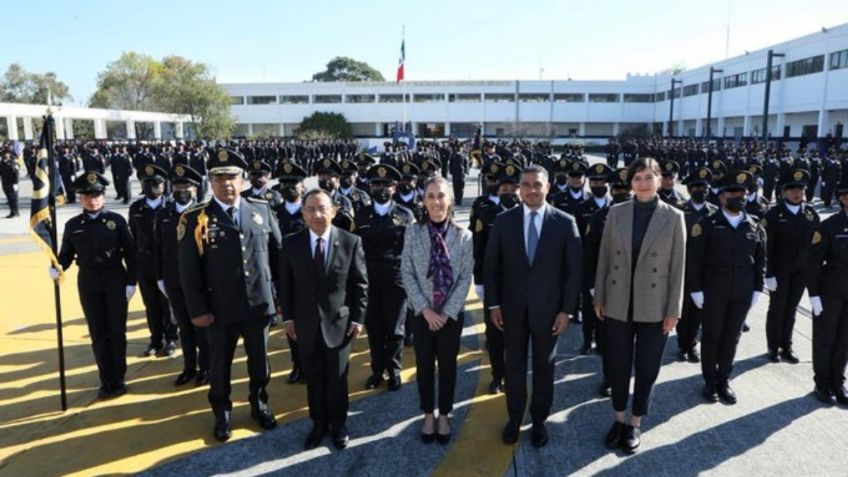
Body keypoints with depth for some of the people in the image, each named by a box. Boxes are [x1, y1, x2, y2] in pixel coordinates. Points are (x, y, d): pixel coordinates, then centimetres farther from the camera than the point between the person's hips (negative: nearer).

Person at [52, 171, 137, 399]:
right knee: (98, 334, 7)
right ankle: (106, 382, 18)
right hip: (88, 284, 2)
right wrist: (57, 268, -19)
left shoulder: (116, 220, -3)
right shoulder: (72, 225, 3)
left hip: (115, 281, -2)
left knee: (117, 331, 5)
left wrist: (131, 282, -7)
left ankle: (118, 380, 17)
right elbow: (66, 255, 4)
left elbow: (130, 253, -3)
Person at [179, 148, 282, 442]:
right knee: (219, 364, 15)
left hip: (259, 304, 2)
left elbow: (278, 253, 7)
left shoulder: (262, 210, 1)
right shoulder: (195, 218, -8)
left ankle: (259, 405, 40)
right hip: (219, 309, -2)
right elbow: (188, 270, -7)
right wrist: (198, 310, -10)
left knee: (259, 362, 17)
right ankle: (221, 414, 36)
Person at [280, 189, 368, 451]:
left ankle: (338, 424, 33)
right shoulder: (291, 243, -3)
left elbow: (360, 284, -3)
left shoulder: (351, 242, -8)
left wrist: (358, 318, -5)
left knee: (337, 378, 12)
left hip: (339, 321, -1)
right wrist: (288, 317, 1)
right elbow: (285, 284, 3)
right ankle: (318, 422, 33)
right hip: (305, 323, 1)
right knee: (313, 377, 14)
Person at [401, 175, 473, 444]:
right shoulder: (412, 232, -5)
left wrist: (447, 312, -12)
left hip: (451, 314, 0)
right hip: (422, 314, 0)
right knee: (424, 366, 13)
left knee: (448, 366, 12)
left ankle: (444, 415, 30)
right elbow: (407, 274, -6)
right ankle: (428, 414, 31)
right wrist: (425, 310, -13)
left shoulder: (463, 236, -6)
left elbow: (466, 278, -6)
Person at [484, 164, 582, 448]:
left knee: (544, 366, 14)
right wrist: (493, 304, -3)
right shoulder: (504, 221, -3)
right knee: (514, 365, 13)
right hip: (512, 307, 1)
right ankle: (514, 418, 31)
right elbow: (491, 265, 1)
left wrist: (567, 309, -8)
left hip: (548, 307, -1)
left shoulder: (565, 222, -6)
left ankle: (539, 420, 31)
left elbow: (574, 269, -5)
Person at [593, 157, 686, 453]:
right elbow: (604, 258, 3)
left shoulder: (673, 217, -5)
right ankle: (619, 420, 31)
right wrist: (599, 298, 3)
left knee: (646, 368, 10)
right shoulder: (616, 213, -1)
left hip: (654, 307, -1)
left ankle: (635, 424, 28)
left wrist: (673, 310, -5)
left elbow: (677, 267, -4)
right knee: (618, 365, 12)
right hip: (618, 304, 2)